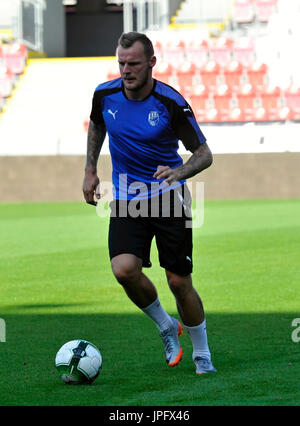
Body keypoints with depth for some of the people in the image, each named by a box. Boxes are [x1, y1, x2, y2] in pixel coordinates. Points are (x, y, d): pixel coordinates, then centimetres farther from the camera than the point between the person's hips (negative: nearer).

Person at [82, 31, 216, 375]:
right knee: (124, 269, -20)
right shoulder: (105, 95, -4)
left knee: (179, 282, -5)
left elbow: (203, 154, -9)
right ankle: (165, 327, 8)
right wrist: (90, 172, 14)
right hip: (125, 200, 3)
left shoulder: (171, 102, -15)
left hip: (168, 197, -2)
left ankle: (202, 355, 18)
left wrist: (178, 173, -28)